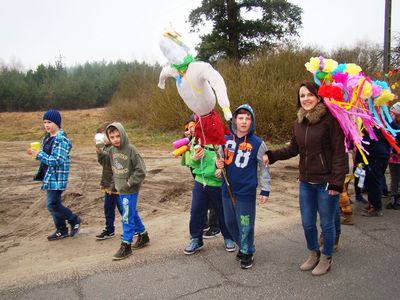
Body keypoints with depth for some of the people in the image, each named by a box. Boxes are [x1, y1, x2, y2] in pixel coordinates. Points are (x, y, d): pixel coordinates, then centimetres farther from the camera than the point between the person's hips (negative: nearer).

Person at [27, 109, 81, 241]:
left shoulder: (62, 139, -17)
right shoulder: (47, 137, 11)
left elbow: (57, 160, -23)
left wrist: (39, 154, -22)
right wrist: (36, 152, 1)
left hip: (56, 177, -9)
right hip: (48, 176, 9)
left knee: (52, 204, -7)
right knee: (54, 203, 14)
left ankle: (74, 220, 13)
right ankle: (61, 230, 26)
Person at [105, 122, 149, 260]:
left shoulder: (131, 150, -17)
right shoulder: (111, 151, 2)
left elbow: (141, 170, -16)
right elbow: (112, 168, 16)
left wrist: (129, 183, -16)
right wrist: (115, 184, 5)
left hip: (130, 191, -7)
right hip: (120, 190, 7)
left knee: (127, 217, -2)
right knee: (133, 214, 18)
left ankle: (126, 245, 8)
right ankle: (143, 236, 33)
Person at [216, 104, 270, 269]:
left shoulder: (257, 143, -9)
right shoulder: (225, 139, 1)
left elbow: (264, 167, -3)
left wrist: (265, 190, -3)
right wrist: (219, 164, -8)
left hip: (246, 192, -4)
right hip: (227, 190, 5)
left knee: (245, 225, 5)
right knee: (230, 222, 17)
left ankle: (248, 252, 28)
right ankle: (242, 245, 41)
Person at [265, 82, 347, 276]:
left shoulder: (330, 119, -14)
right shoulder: (299, 122, 6)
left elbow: (339, 153, -14)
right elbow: (293, 149, 12)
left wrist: (336, 182, -17)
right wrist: (271, 156, -2)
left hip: (326, 182, -6)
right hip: (306, 182, 6)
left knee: (326, 223, 11)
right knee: (307, 223, 16)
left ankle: (326, 258, 33)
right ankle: (313, 254, 40)